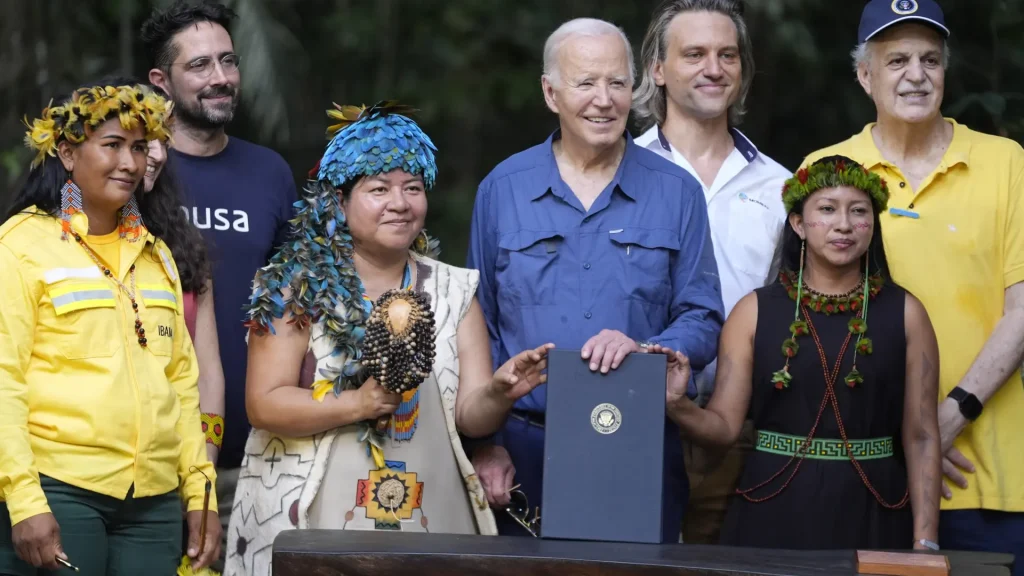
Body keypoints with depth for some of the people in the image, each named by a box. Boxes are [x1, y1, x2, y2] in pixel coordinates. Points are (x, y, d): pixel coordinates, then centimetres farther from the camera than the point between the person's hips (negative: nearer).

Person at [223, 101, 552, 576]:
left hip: (431, 521, 3)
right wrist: (356, 404, -19)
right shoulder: (296, 286, -3)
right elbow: (263, 405, -8)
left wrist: (496, 394, -18)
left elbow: (469, 413, 2)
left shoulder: (453, 291, 8)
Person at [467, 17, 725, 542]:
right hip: (524, 454, 0)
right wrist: (485, 443, -1)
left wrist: (642, 350, -18)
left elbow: (702, 322, 2)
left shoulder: (675, 192, 4)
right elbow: (480, 329, 8)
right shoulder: (502, 189, 6)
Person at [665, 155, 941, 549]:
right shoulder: (755, 311, 4)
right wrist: (678, 406, -20)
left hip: (870, 516, 0)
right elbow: (724, 425, 0)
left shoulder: (904, 314, 3)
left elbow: (921, 437, 1)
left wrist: (925, 543, -4)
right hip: (774, 514, 0)